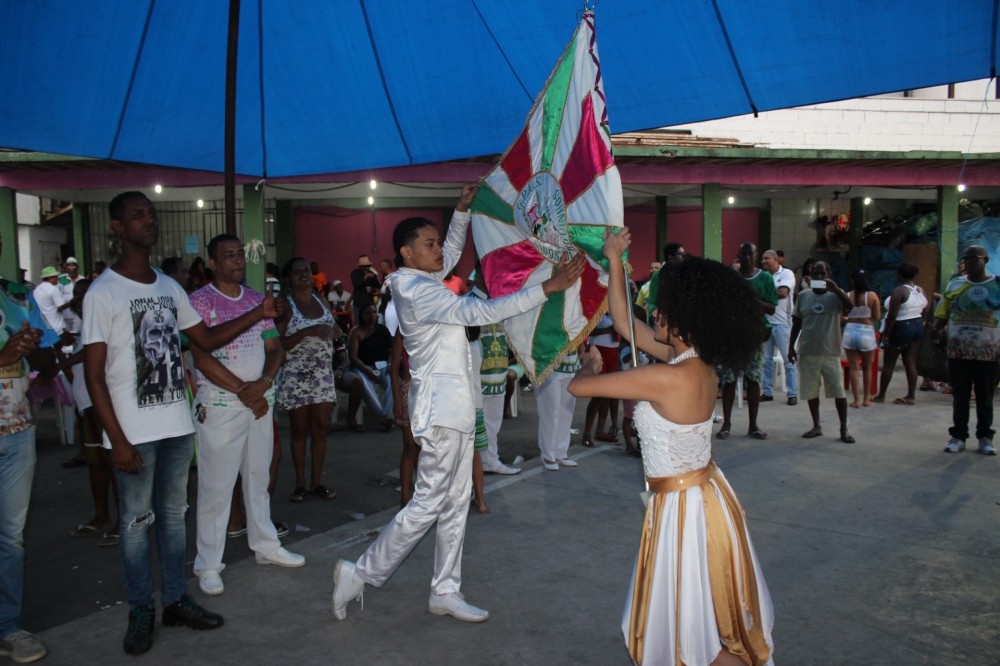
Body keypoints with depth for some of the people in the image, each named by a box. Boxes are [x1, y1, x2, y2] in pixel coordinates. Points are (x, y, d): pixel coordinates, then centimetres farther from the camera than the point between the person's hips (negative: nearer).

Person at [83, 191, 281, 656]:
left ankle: (175, 600, 27)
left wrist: (258, 315, 6)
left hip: (177, 425, 6)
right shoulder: (103, 292, -9)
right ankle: (141, 612, 21)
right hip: (134, 432, -6)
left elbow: (207, 339, 18)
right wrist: (117, 439, -15)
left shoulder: (169, 287, 10)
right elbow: (94, 374, -11)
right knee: (137, 521, 5)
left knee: (173, 514, 14)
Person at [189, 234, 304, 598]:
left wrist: (263, 383, -10)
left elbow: (275, 348, 9)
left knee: (258, 477, 15)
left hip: (260, 401, 6)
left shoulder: (257, 300, 11)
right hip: (220, 404, -5)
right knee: (216, 485, -1)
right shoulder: (200, 301, -6)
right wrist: (243, 390, -13)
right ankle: (208, 564, 10)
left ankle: (265, 545, 29)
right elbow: (202, 357, -13)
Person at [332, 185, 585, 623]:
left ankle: (445, 592, 21)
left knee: (455, 504, 12)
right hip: (441, 409, -10)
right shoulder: (417, 290, -18)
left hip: (455, 407, 10)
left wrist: (463, 210, 21)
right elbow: (481, 312, -27)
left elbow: (452, 253, 31)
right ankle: (361, 574, 11)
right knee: (428, 504, -2)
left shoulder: (420, 281, 11)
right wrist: (547, 288, -29)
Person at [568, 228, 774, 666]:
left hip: (685, 506, -9)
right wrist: (614, 261, 10)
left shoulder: (668, 377, -28)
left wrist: (590, 363, 3)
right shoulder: (697, 362, -2)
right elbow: (625, 325, 9)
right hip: (703, 493, 9)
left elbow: (579, 386, -21)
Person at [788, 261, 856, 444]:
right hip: (807, 351, 2)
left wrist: (836, 289, -30)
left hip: (830, 351, -2)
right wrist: (791, 346, 6)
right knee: (811, 391, 9)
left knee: (838, 391, -1)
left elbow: (850, 307, -21)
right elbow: (796, 323, 10)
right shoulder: (803, 295, 6)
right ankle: (816, 426, 24)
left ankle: (844, 429, 11)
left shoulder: (835, 295, 0)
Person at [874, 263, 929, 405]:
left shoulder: (899, 291, -16)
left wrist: (885, 335, -16)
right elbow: (925, 312, 13)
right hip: (918, 327, 7)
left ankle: (881, 396, 8)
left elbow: (892, 315, -19)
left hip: (901, 328, -7)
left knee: (888, 363, 2)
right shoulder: (921, 291, 9)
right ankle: (911, 396, 9)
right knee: (911, 363, 9)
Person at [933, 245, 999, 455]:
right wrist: (936, 328, -17)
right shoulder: (954, 285, 5)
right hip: (958, 352, 1)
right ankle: (958, 435, 16)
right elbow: (942, 313, 4)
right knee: (960, 396, 8)